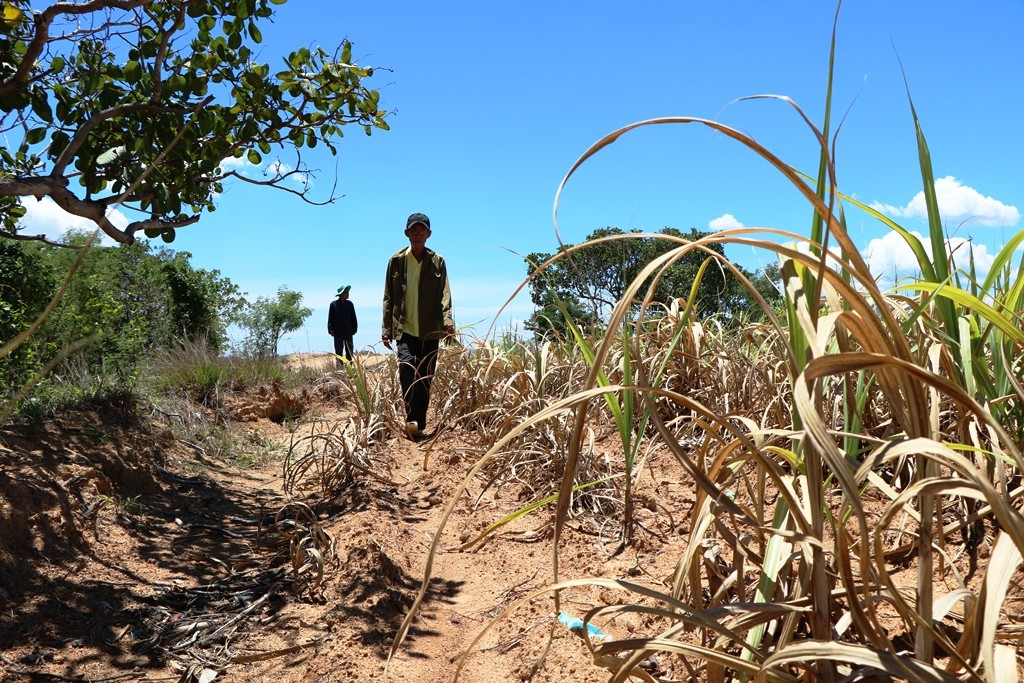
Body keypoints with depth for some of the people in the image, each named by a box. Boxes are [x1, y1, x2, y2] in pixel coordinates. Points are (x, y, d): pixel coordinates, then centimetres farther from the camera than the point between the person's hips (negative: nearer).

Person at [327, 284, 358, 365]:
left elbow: (353, 318, 11)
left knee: (349, 352, 5)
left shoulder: (349, 304, 7)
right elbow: (330, 318, -1)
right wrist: (330, 330, -9)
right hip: (338, 333, -3)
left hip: (348, 332, 3)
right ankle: (339, 367, 3)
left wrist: (354, 329, 6)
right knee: (338, 352, 1)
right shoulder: (333, 304, -1)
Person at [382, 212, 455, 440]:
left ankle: (419, 425, 13)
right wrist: (386, 330, 3)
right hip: (404, 329, -1)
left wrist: (447, 320, -19)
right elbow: (388, 297, 7)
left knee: (425, 379, 4)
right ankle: (412, 419, -18)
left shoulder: (437, 261, 6)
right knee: (407, 368, -22)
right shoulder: (396, 261, 6)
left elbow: (444, 294, -2)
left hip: (430, 331, 1)